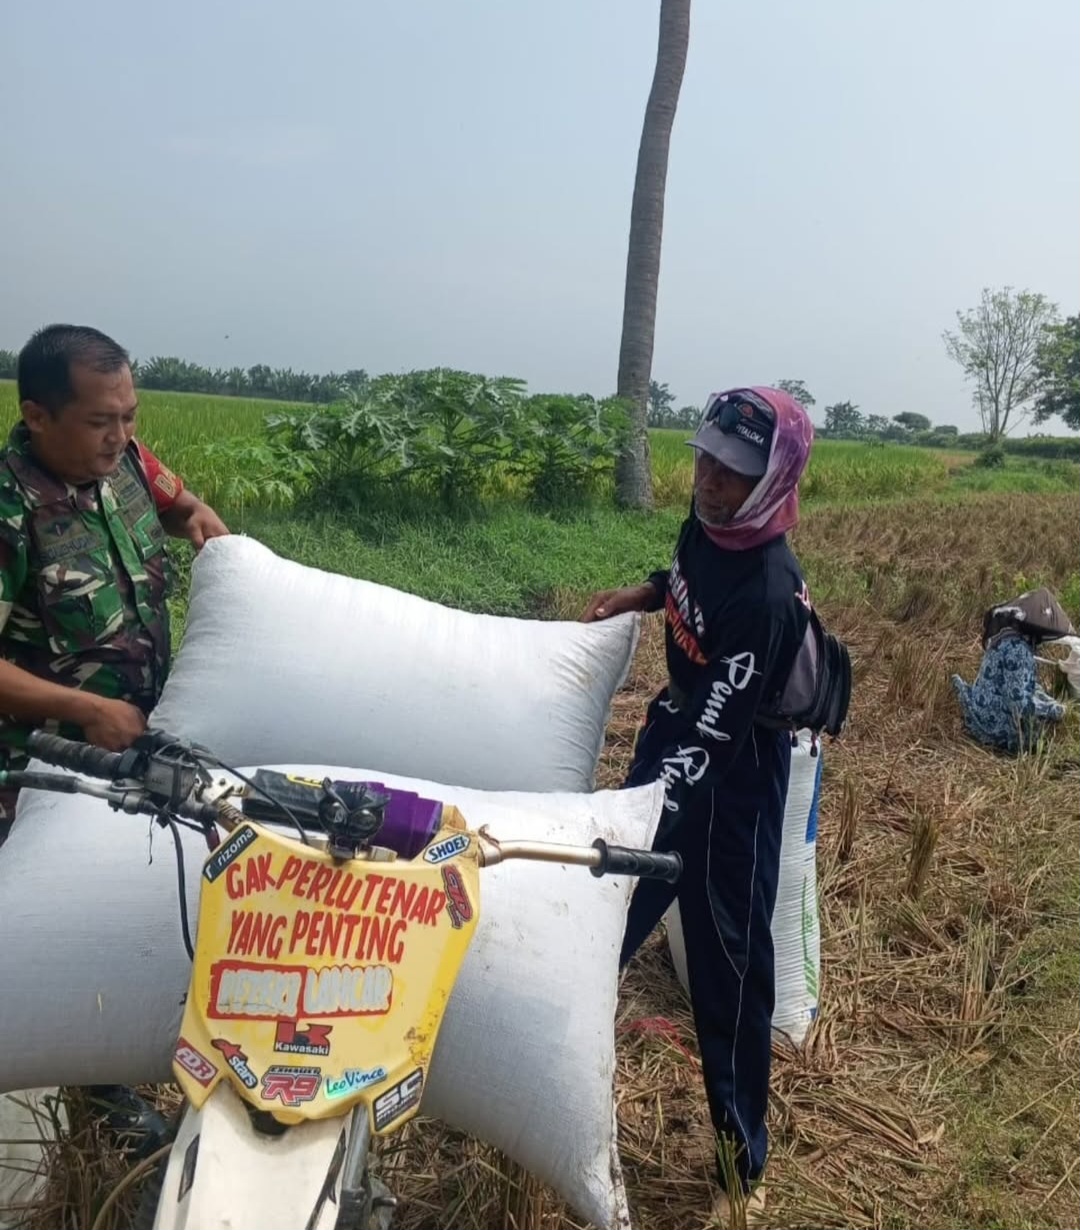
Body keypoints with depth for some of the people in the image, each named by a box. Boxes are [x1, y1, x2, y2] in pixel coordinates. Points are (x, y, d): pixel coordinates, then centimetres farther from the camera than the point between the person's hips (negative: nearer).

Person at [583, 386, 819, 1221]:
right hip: (675, 731, 8)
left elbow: (711, 740, -33)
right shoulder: (709, 519, -8)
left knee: (728, 960, 4)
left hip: (731, 777, -7)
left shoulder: (769, 597, -31)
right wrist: (644, 594, 1)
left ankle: (742, 1162, 24)